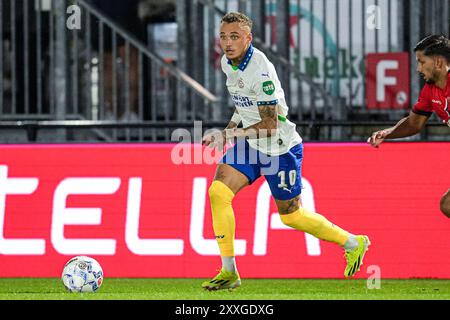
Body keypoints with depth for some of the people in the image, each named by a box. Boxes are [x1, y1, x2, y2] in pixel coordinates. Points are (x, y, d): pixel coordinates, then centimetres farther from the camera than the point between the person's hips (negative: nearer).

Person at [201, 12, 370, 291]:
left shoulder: (261, 71, -27)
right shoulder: (228, 62, -1)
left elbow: (269, 127, -25)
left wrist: (225, 136, -27)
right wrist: (233, 124, 7)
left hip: (281, 148, -7)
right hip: (250, 144, 7)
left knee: (290, 215, 6)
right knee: (218, 192, -13)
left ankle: (353, 243, 30)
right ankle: (229, 273, -7)